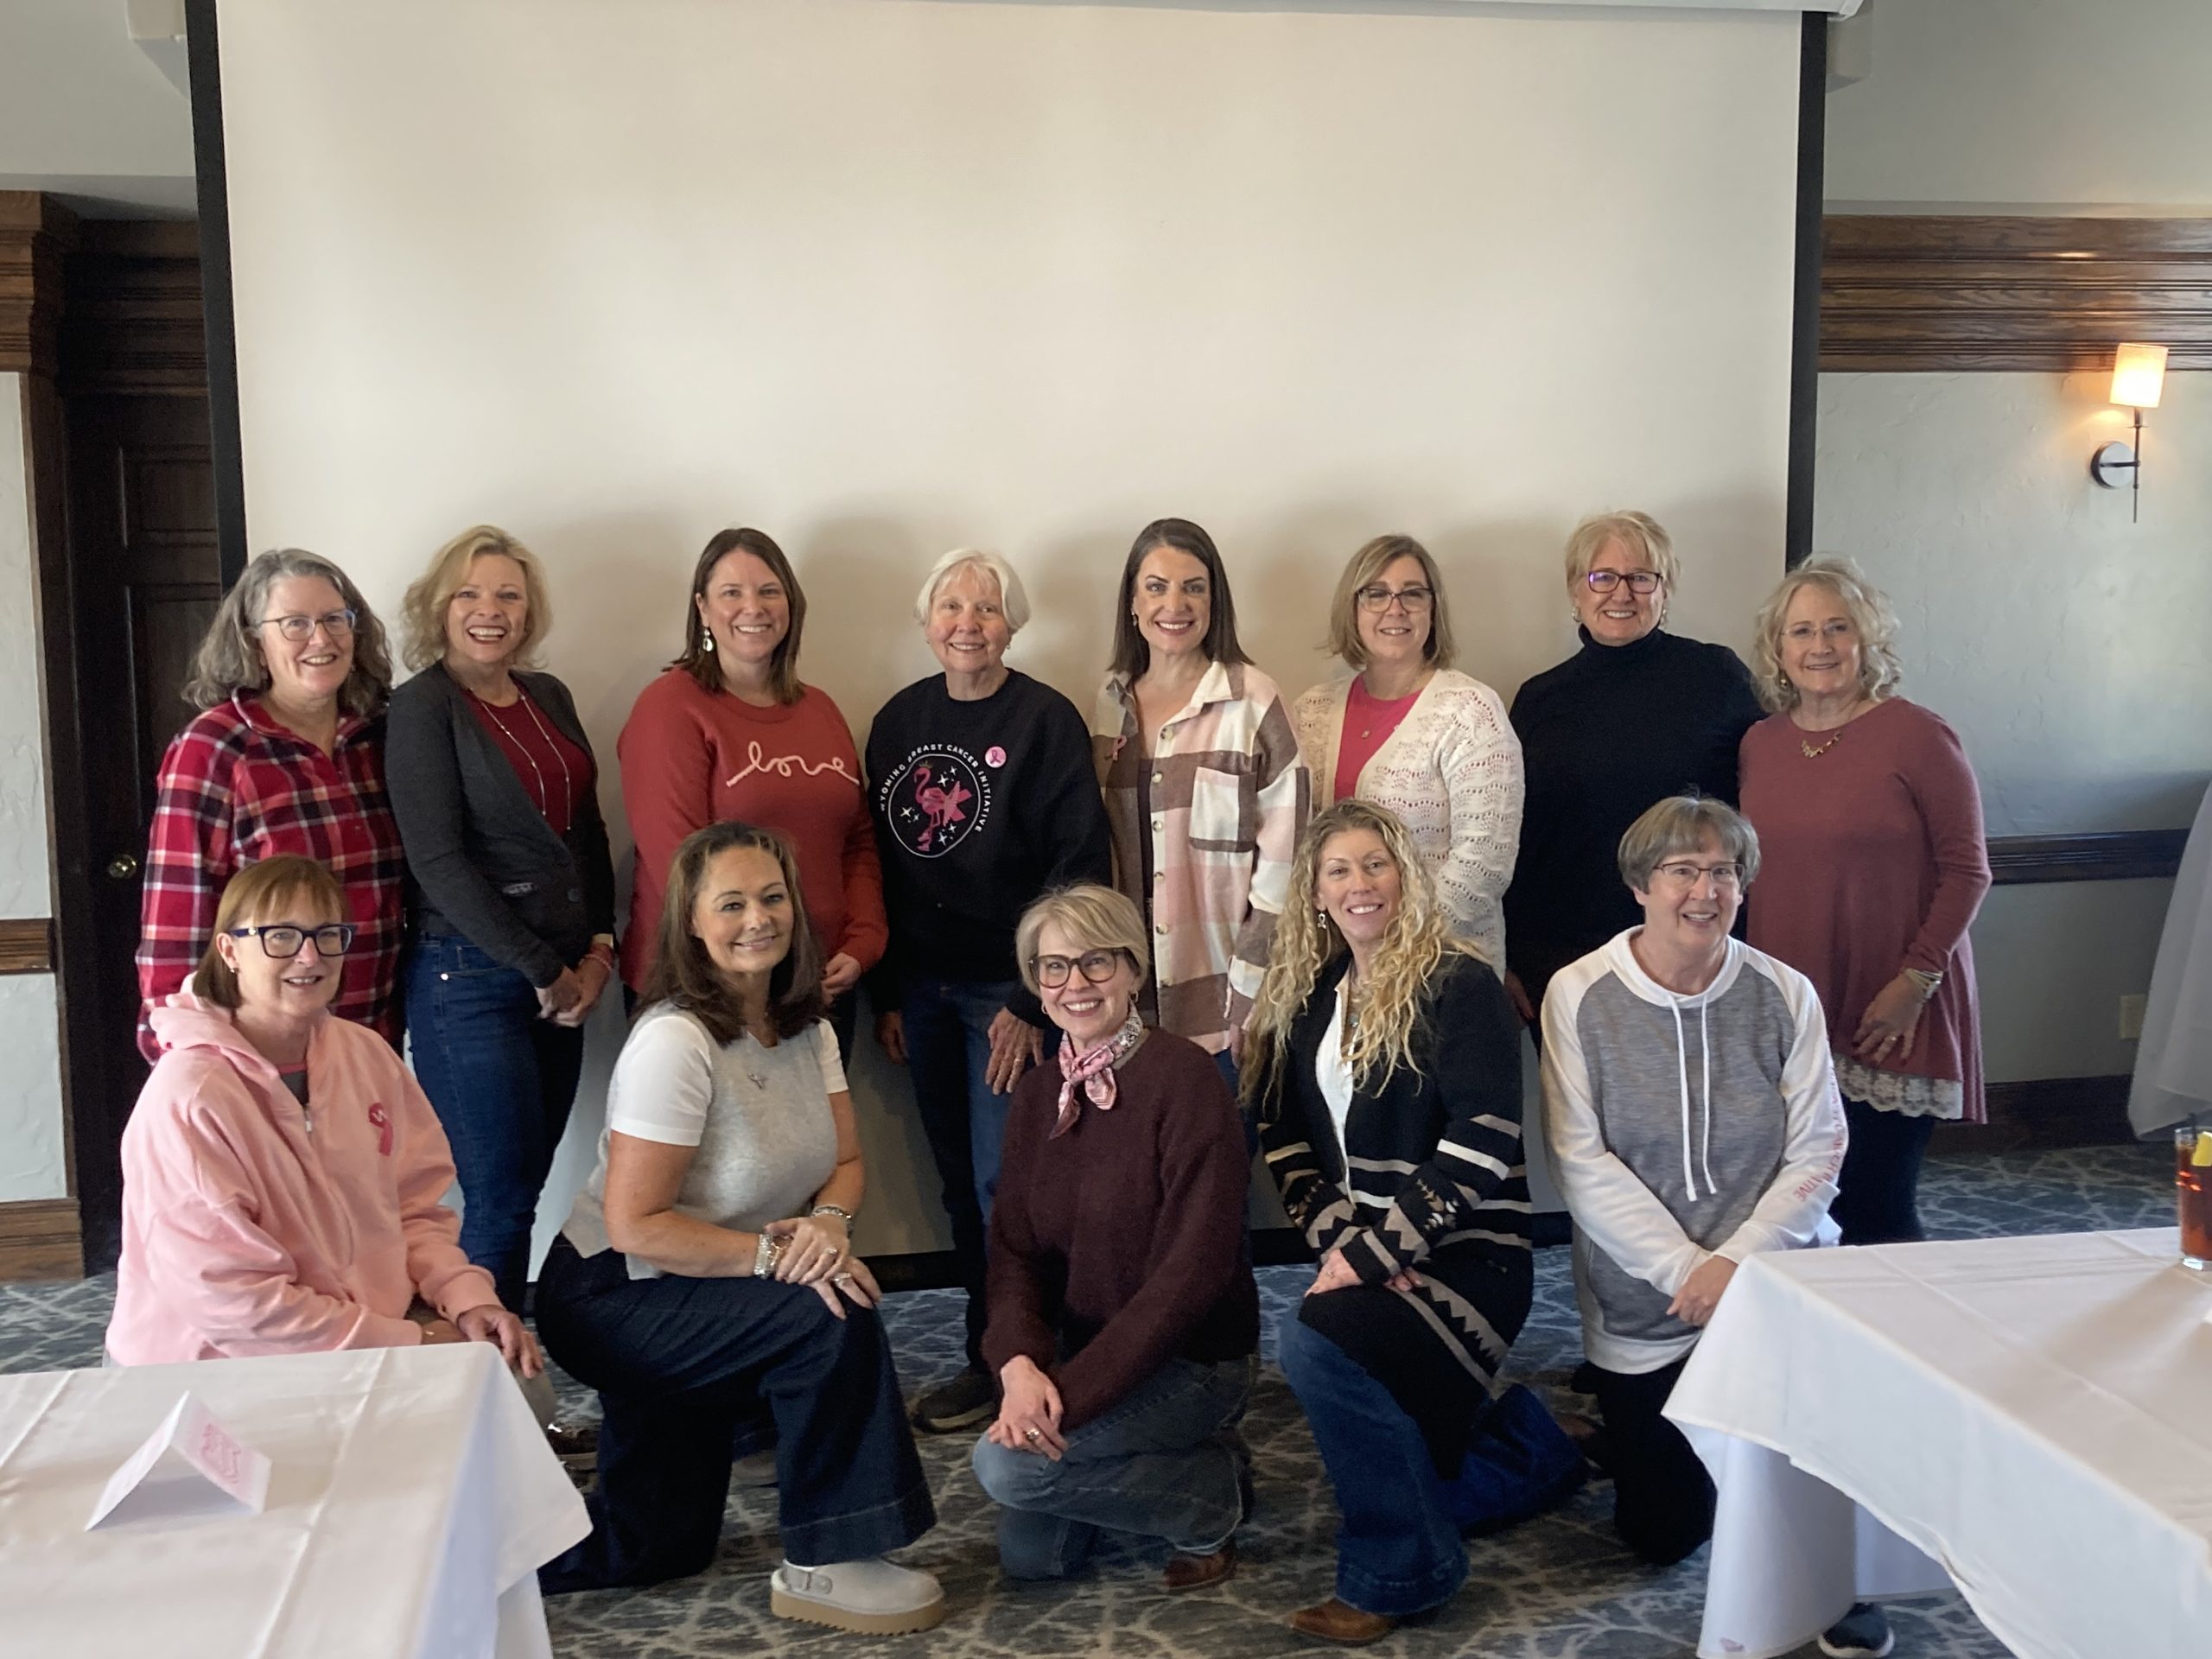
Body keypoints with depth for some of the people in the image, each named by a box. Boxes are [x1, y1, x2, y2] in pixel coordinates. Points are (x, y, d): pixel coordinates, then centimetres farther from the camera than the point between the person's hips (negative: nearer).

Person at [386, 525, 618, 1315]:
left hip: (562, 981, 6)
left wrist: (598, 950, 2)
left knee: (520, 1187, 10)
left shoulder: (549, 696, 12)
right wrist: (544, 972, -11)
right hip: (469, 977, -6)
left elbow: (587, 829, 15)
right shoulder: (423, 707, -7)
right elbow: (438, 861, -13)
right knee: (501, 1199, -3)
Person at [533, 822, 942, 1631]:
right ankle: (823, 1565, -14)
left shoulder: (805, 1025, -1)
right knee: (834, 1317, -29)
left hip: (693, 1301, 8)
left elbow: (846, 1163, -2)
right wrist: (775, 1252, -29)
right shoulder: (674, 1042, -26)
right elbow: (635, 1225, -27)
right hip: (610, 1296, -8)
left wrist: (828, 1223, -24)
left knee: (661, 1549, 14)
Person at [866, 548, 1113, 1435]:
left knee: (1002, 1182, -1)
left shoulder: (1045, 720, -8)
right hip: (923, 988, 5)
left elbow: (1078, 865, -12)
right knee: (958, 1180, 12)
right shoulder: (900, 721, 7)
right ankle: (987, 1344, 25)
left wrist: (1032, 1000, -16)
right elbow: (882, 860, 9)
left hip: (1009, 987, -5)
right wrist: (886, 993, 7)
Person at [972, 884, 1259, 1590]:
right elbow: (1014, 1249, -1)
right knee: (1030, 1554, -1)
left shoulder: (1184, 1077, -19)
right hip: (1081, 1352, 7)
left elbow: (1193, 1267, -23)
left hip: (1189, 1358, -7)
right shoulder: (1037, 1093, 3)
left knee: (1006, 1461, -22)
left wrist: (1072, 1392, -27)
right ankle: (1186, 1461, 21)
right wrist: (1019, 1363, -22)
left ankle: (1212, 1499, 0)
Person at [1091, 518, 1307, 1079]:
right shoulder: (1110, 702, 7)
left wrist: (1250, 989, -12)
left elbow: (1283, 849, -9)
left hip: (1222, 993, -4)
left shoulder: (1251, 700, -7)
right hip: (1131, 993, 4)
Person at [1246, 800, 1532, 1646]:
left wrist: (1374, 1255, -21)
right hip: (1361, 1250, 7)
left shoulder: (1458, 984, -10)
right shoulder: (1307, 992, 9)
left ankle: (1398, 1572, -8)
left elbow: (1482, 1141, -18)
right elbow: (1283, 1131, 9)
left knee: (1317, 1342, -29)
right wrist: (1338, 1239, -7)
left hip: (1461, 1253, -7)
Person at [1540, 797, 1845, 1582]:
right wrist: (1684, 1269, -18)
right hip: (1641, 1309, -1)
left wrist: (1737, 1261, -18)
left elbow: (1815, 1155, -6)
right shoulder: (1579, 995, -8)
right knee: (1663, 1534, 6)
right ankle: (1627, 1421, 38)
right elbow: (1580, 1162, -12)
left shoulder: (1785, 995, -4)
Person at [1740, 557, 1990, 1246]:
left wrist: (1915, 981, -13)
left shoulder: (1917, 735, -7)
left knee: (1876, 1214, 2)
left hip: (1889, 1021, -4)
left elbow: (1967, 871, -7)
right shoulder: (1760, 743, 8)